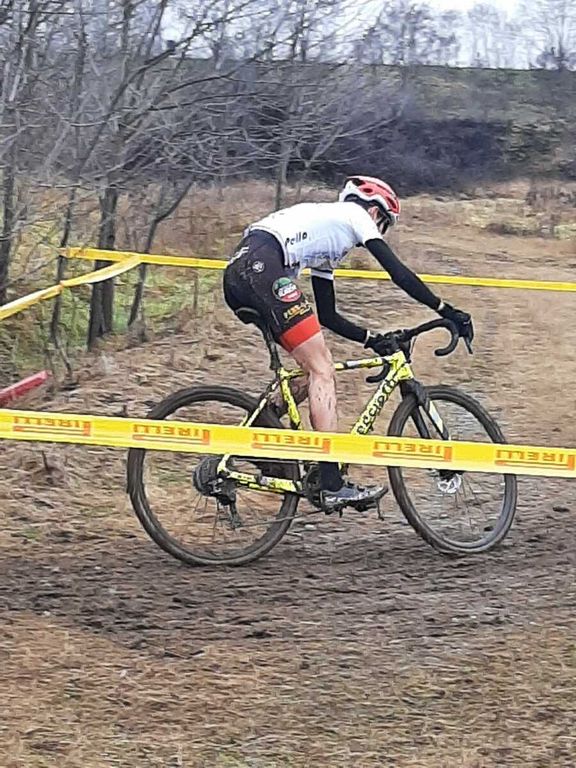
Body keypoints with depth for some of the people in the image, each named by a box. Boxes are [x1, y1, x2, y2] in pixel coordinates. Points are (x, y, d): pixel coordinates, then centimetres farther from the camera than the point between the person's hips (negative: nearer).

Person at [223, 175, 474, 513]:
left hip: (236, 275, 10)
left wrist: (373, 339, 32)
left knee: (313, 366, 17)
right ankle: (333, 486, -11)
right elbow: (399, 272, 5)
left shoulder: (328, 244, 35)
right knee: (322, 370, -7)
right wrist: (448, 312, 8)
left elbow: (328, 316, 36)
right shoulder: (355, 214, 13)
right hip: (263, 268, -10)